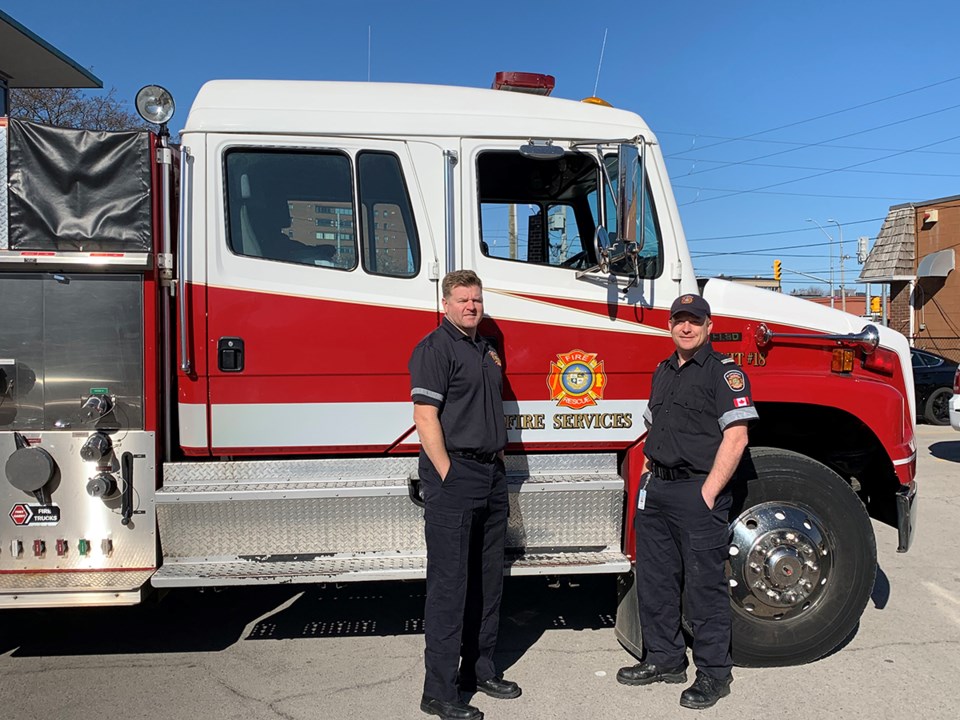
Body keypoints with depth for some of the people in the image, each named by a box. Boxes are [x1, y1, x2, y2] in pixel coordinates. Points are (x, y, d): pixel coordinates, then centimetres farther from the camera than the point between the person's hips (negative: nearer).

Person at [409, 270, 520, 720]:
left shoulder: (485, 350, 17)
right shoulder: (435, 348, -9)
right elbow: (425, 417, -16)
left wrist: (498, 463, 16)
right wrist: (448, 476, -18)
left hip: (492, 478, 9)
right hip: (454, 477, -9)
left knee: (487, 581, 15)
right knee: (449, 585, -3)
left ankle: (479, 671, 30)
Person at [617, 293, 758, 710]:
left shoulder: (724, 371, -8)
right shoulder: (663, 372, 16)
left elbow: (735, 438, -16)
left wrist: (708, 493, -18)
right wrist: (648, 477, 14)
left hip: (699, 491, -8)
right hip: (655, 491, 8)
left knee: (705, 585, 1)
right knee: (654, 579, 15)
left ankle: (714, 674, 16)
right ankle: (664, 658, 30)